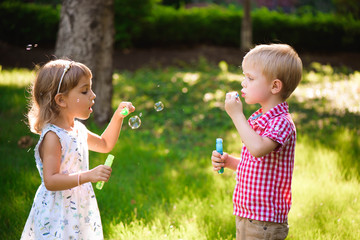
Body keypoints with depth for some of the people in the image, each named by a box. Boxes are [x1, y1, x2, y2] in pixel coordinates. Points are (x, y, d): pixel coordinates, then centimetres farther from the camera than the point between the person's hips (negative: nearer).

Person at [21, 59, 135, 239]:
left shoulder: (77, 129, 7)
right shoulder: (52, 136, -21)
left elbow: (104, 144, 26)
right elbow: (50, 181, -26)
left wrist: (118, 116, 15)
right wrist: (88, 176, -33)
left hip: (79, 210, 9)